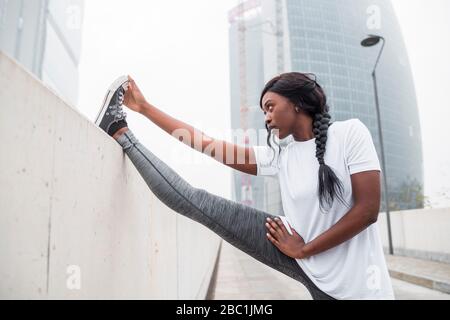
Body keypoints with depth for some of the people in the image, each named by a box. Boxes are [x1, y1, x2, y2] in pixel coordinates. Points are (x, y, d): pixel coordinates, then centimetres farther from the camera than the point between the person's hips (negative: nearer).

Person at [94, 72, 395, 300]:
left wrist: (305, 249, -10)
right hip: (299, 255, 2)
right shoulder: (279, 157, 2)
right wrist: (144, 107, 2)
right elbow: (206, 144, 0)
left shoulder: (350, 132, -9)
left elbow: (368, 210, -14)